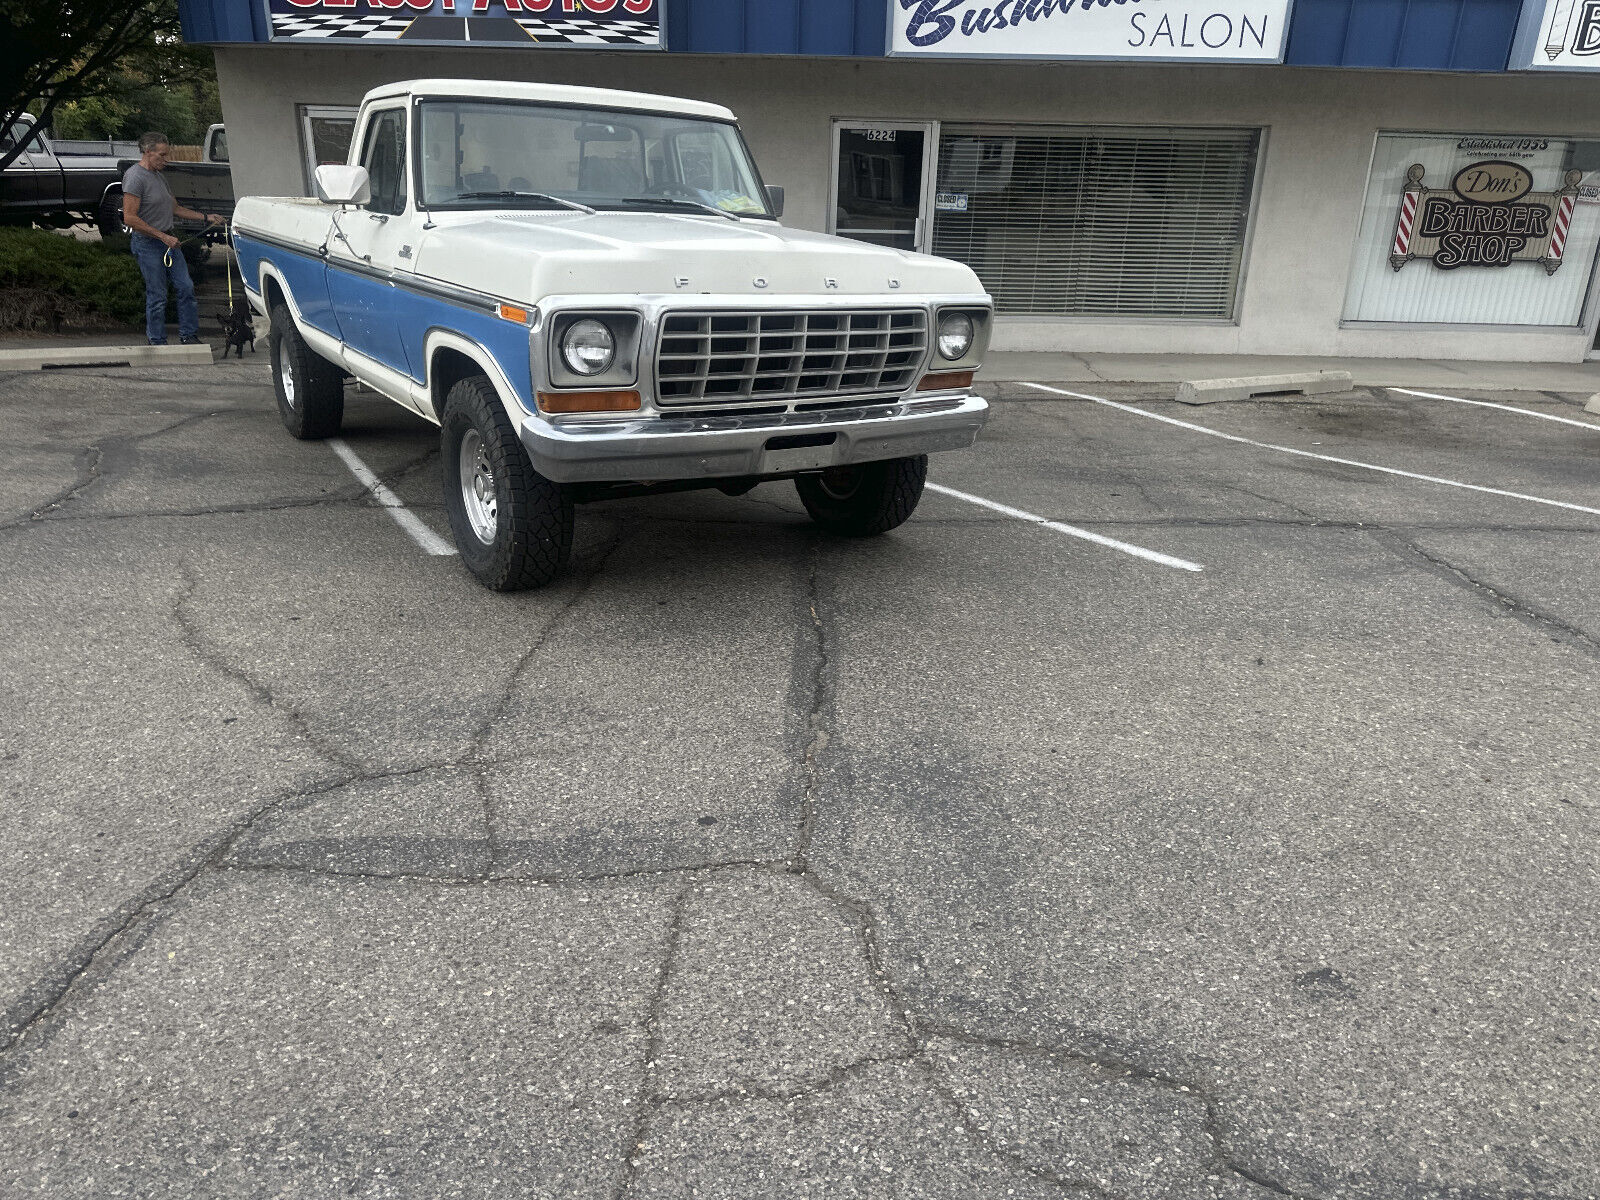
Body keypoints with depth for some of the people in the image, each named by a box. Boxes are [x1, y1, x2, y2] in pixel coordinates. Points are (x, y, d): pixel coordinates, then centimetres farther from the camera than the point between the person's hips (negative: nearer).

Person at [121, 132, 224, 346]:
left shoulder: (158, 175, 15)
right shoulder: (135, 177, -14)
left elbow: (175, 208, 24)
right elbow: (130, 218, -20)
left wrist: (205, 217, 16)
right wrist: (162, 237, -20)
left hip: (168, 241, 8)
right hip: (147, 244, -8)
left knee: (186, 287, 3)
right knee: (157, 297, -3)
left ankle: (189, 336, 11)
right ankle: (157, 343, 7)